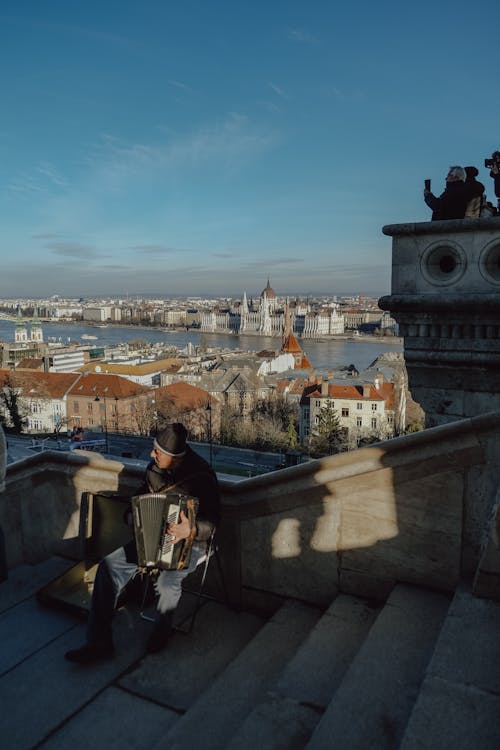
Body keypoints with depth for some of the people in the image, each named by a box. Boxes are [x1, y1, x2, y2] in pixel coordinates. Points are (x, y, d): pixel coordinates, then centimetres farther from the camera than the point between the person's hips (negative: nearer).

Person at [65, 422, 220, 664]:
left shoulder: (202, 476, -22)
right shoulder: (154, 469, -3)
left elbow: (211, 523, -21)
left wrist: (190, 529, -39)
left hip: (191, 542, -6)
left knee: (167, 582, -32)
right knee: (110, 565, -10)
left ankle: (161, 631, 4)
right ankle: (99, 642, -1)